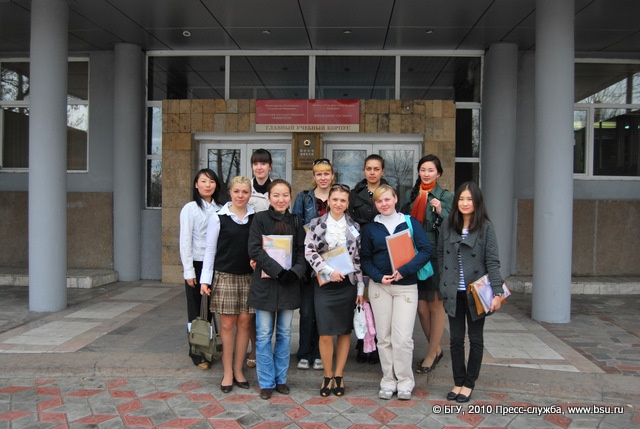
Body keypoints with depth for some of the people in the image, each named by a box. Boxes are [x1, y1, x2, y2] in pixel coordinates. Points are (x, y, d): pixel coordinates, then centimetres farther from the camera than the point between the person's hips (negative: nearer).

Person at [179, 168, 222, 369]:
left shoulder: (219, 210, 6)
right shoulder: (190, 208, -6)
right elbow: (185, 241, -8)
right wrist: (188, 270, -10)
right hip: (196, 263, -4)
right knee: (195, 311, 6)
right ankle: (196, 352, 17)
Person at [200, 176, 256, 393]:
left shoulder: (255, 217, 5)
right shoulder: (219, 218, -2)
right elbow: (210, 250, 0)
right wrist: (205, 279, -4)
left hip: (248, 276, 2)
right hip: (225, 276, -2)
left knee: (244, 322, 5)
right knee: (227, 324, 1)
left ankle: (238, 370, 18)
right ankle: (227, 373, 12)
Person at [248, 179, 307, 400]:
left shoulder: (296, 222, 7)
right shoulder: (260, 218, -2)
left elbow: (302, 252, 5)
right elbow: (254, 249, -11)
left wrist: (295, 272, -14)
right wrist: (278, 271, -19)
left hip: (289, 284, 3)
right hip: (265, 283, -3)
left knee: (285, 334, 11)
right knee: (264, 335, 3)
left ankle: (281, 378, 23)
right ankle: (267, 382, 15)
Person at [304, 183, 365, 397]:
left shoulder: (355, 227, 7)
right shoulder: (316, 224, 3)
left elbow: (359, 259, 7)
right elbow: (309, 252, -4)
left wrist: (361, 288, 3)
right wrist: (329, 271, -15)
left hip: (347, 284, 2)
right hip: (324, 284, -1)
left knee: (345, 331, 6)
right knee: (326, 334, -3)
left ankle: (338, 375, 19)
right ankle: (327, 376, 15)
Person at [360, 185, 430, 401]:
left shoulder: (410, 223, 3)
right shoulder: (370, 228, 7)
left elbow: (425, 250, -4)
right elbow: (365, 258, 7)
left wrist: (404, 271, -15)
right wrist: (379, 277, -11)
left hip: (406, 286, -2)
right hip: (379, 286, 2)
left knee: (402, 338, -6)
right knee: (384, 336, 6)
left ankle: (405, 382, 12)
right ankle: (388, 381, 19)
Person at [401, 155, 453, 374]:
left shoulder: (446, 196, -2)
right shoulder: (410, 195, 11)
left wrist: (440, 212, -19)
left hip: (436, 257, -4)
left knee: (435, 306, 6)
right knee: (421, 307, 8)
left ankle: (431, 355, 19)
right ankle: (436, 349, 28)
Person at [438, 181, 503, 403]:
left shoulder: (485, 227, -8)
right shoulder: (447, 225, 2)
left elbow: (492, 261, -12)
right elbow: (440, 254, 9)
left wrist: (497, 292, -19)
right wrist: (443, 283, 2)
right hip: (453, 292, 3)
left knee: (475, 339, 10)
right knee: (456, 338, 9)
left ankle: (469, 383, 23)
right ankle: (458, 382, 24)